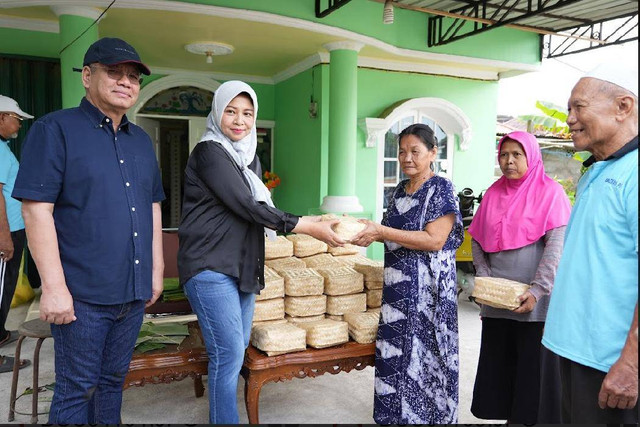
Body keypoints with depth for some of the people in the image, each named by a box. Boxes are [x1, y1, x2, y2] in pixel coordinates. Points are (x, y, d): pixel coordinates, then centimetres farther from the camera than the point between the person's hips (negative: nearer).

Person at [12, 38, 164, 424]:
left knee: (114, 380, 18)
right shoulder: (56, 129, -6)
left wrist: (157, 270, 13)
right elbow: (36, 208, -13)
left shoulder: (142, 140, 13)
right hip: (83, 293, -5)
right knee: (77, 389, 7)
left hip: (134, 291, 6)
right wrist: (54, 286, -17)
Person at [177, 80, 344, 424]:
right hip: (210, 267, -8)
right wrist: (308, 227, -18)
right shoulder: (209, 151, -12)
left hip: (243, 266, 8)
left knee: (237, 351, 13)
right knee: (228, 354, -6)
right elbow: (248, 207, -19)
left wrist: (309, 222, 6)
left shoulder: (249, 156, 14)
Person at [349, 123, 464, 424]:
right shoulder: (400, 190, 12)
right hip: (396, 286, 7)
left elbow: (434, 240, -18)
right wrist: (369, 232, -2)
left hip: (427, 289, -6)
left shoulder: (440, 188, -8)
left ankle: (425, 415, 20)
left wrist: (381, 231, -22)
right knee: (394, 355, 11)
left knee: (422, 357, 2)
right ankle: (395, 415, 27)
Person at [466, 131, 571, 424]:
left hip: (535, 302, -4)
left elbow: (557, 244, -12)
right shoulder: (493, 193, 10)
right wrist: (484, 278, -2)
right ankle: (508, 415, 27)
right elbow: (477, 239, 11)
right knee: (498, 364, 11)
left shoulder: (550, 191, -3)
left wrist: (537, 290, -19)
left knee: (533, 366, 3)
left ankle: (531, 417, 20)